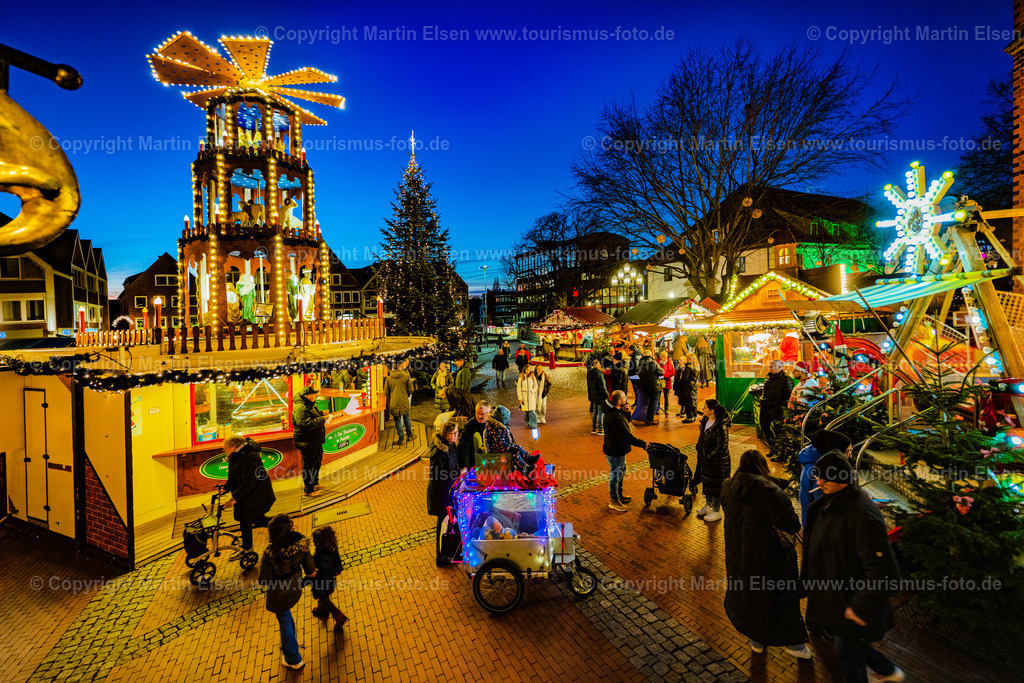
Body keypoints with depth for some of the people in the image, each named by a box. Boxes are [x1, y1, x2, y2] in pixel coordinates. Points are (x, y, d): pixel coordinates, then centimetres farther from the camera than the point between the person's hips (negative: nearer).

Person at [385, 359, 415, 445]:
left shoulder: (389, 378, 3)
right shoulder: (406, 376, -4)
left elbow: (386, 392, 5)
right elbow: (410, 390, -2)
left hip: (394, 403, 0)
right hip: (404, 402, 0)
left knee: (398, 420, 5)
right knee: (406, 418, 17)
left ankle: (401, 438, 7)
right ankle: (409, 435, 29)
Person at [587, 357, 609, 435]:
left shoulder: (589, 373, 3)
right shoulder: (598, 373, -22)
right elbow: (602, 386, -20)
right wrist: (606, 394, -9)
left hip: (593, 396, 8)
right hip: (600, 396, -8)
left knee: (594, 412, 18)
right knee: (601, 412, 2)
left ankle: (594, 428, 26)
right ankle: (600, 430, 8)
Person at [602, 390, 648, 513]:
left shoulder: (614, 411, 0)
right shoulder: (614, 417, -33)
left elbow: (627, 421, 15)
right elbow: (626, 436, -31)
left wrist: (626, 412, -7)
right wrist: (643, 444, -23)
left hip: (619, 450, 11)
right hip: (614, 452, -11)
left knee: (621, 472, 26)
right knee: (615, 475, 6)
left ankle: (619, 495, 44)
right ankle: (614, 502, 23)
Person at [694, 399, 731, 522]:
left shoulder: (721, 427, -26)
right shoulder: (705, 420, 0)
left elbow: (722, 448, -21)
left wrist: (708, 457, -17)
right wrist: (699, 451, 8)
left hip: (717, 462, -8)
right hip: (705, 458, 8)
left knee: (715, 485, 6)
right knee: (706, 481, 21)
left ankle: (716, 511, 23)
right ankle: (708, 505, 40)